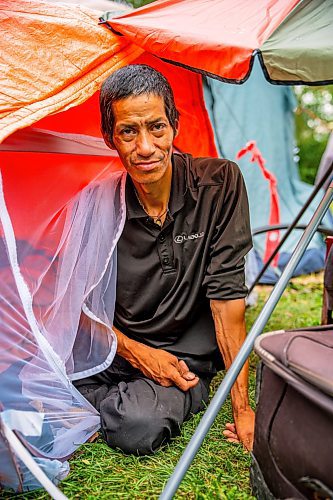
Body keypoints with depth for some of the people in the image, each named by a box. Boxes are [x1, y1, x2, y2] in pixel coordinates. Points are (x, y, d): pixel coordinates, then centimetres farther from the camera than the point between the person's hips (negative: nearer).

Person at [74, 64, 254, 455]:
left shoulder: (220, 183, -13)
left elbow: (227, 295, -14)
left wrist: (242, 407, -13)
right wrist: (135, 352, -13)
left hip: (189, 358, -1)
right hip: (117, 351, 1)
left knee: (139, 427, -29)